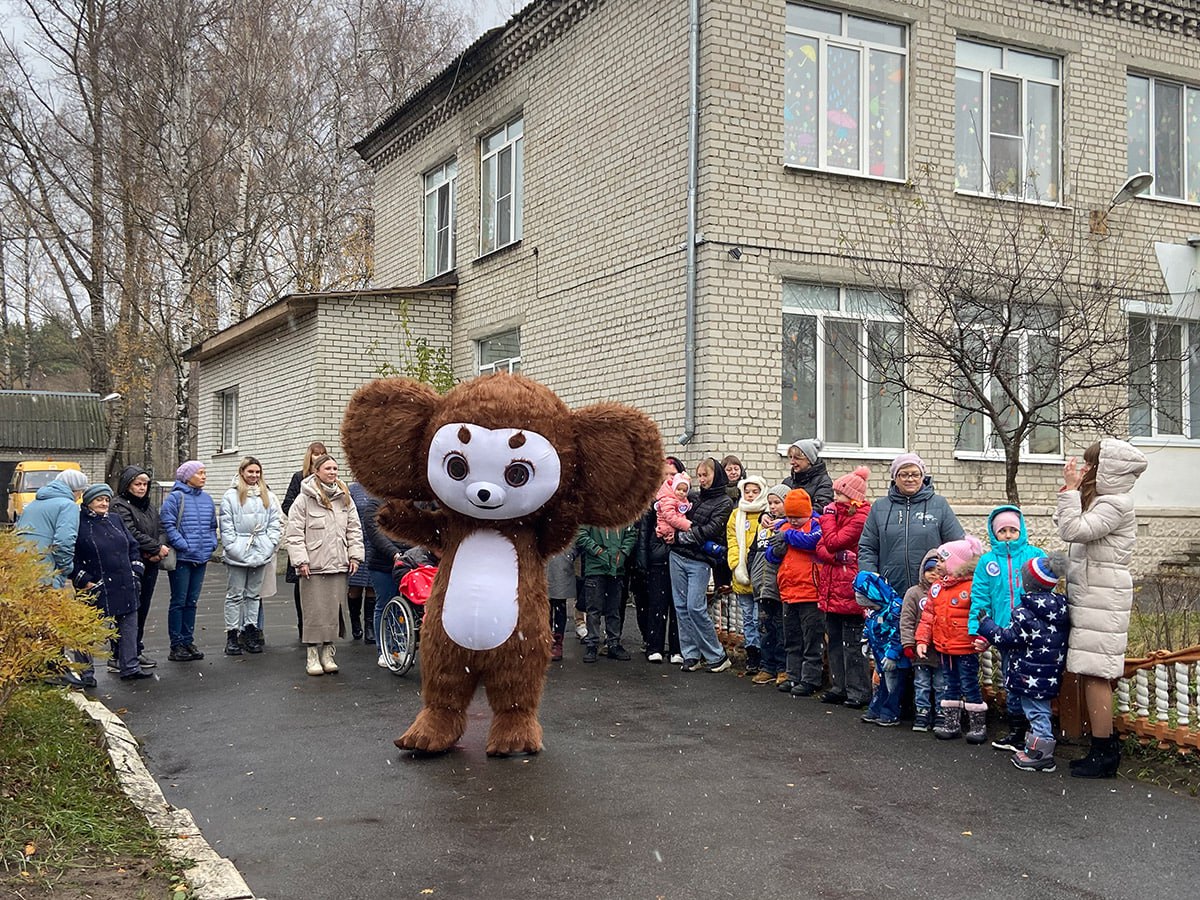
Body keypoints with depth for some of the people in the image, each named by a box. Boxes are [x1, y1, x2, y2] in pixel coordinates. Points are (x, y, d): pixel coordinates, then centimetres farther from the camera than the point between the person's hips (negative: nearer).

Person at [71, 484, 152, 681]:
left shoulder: (114, 521, 12)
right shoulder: (79, 523, -8)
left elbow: (133, 546, 18)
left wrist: (135, 572, 8)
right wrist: (84, 581, -13)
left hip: (125, 588, 7)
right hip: (96, 589, -6)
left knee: (128, 627, 9)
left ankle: (130, 668, 16)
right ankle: (85, 671, 14)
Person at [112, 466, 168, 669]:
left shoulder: (149, 506, 18)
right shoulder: (119, 506, -8)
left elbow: (160, 530, 13)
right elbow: (132, 534, -17)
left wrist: (158, 550, -7)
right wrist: (157, 548, -13)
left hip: (150, 564, 8)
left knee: (143, 608, 12)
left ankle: (137, 650, 20)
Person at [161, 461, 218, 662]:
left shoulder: (207, 499, 11)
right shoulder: (175, 498, -9)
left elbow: (213, 525, 19)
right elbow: (168, 525, -13)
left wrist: (211, 545, 5)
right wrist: (185, 546, -16)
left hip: (201, 558, 6)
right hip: (181, 558, -6)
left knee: (192, 602, 12)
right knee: (179, 602, 0)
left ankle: (188, 641, 20)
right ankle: (176, 645, 6)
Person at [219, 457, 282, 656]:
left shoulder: (268, 496, 8)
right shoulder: (231, 496, -2)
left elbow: (276, 522, 8)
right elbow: (226, 526, -5)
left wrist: (270, 544, -2)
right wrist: (234, 548, -12)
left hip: (261, 553, 4)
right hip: (238, 555, -3)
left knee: (254, 593, 11)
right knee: (235, 594, 2)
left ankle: (250, 631, 19)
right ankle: (232, 634, 7)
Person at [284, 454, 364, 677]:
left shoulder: (344, 498, 11)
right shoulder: (304, 499, -3)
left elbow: (354, 529, 14)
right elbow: (294, 533, -5)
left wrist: (354, 555, 6)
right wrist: (300, 560, -11)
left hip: (338, 565, 4)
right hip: (313, 566, -4)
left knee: (333, 610, 6)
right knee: (314, 611, -2)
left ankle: (327, 652, 17)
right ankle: (312, 655, 8)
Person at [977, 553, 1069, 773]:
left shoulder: (1024, 614, -21)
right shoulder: (1060, 607, 2)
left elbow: (1007, 638, -15)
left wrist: (985, 623, -3)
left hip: (1030, 675, -8)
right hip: (1051, 674, 8)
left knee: (1036, 712, 1)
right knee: (1040, 710, 18)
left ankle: (1041, 754, 7)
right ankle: (1034, 746, 29)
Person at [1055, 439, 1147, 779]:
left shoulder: (1116, 504, -14)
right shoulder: (1100, 500, 17)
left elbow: (1073, 530, -23)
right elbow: (1065, 526, 21)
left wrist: (1070, 488, -16)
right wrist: (1071, 490, 14)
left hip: (1102, 600, -10)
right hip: (1088, 597, 10)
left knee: (1095, 674, -8)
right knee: (1091, 674, 12)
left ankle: (1103, 755, -3)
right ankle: (1105, 747, 19)